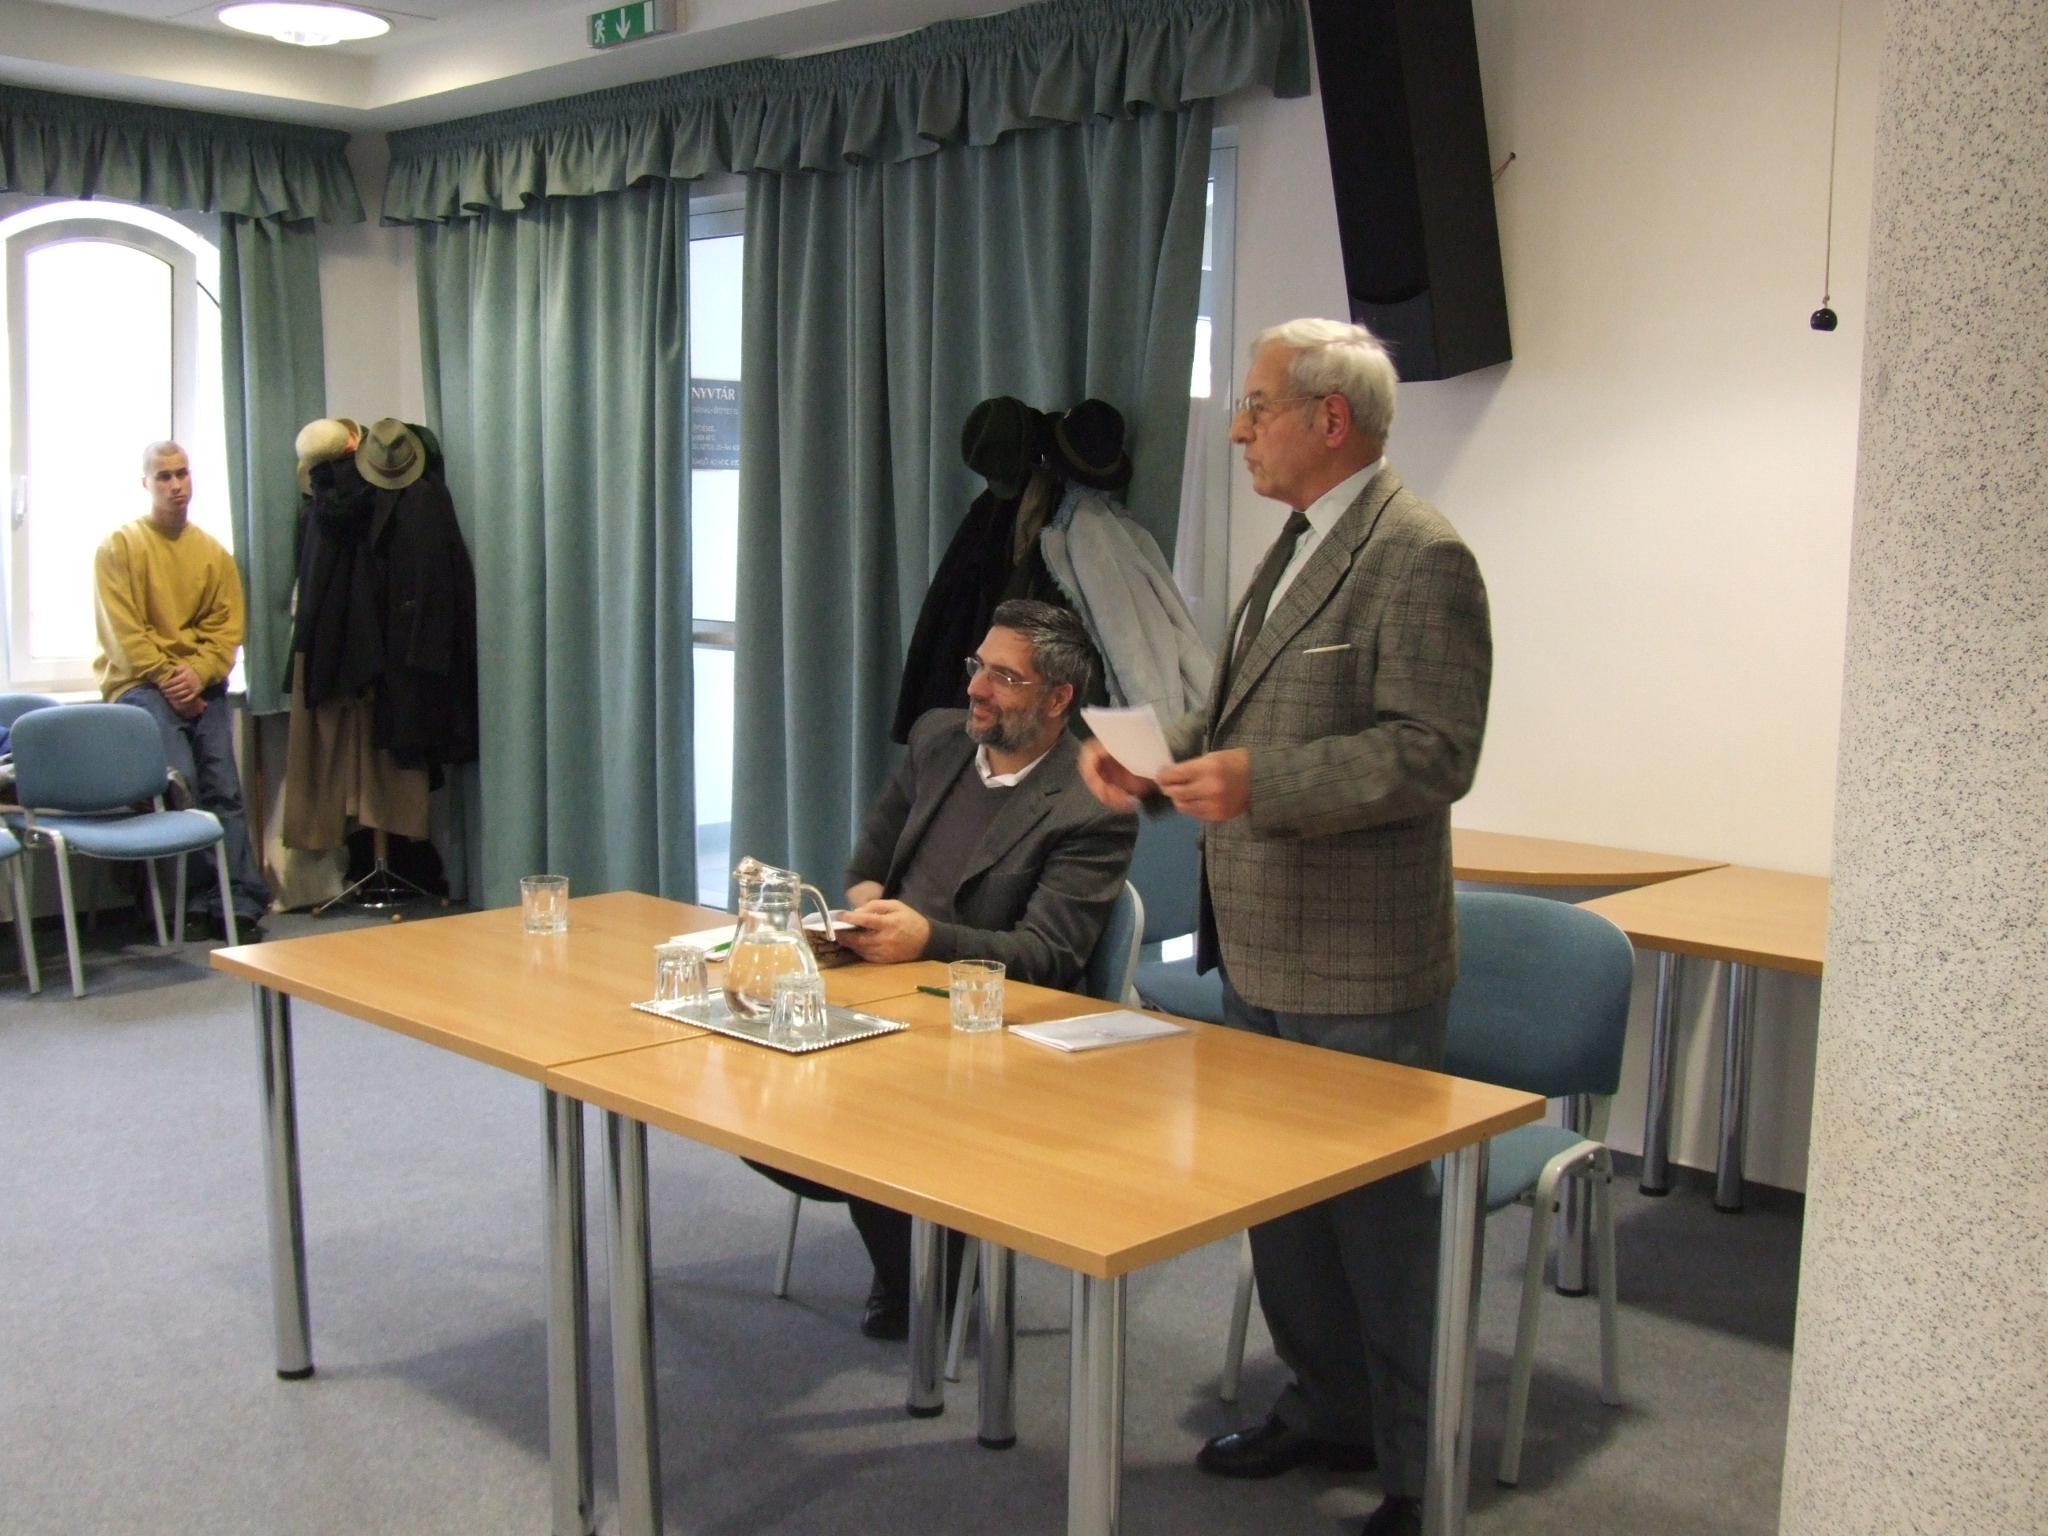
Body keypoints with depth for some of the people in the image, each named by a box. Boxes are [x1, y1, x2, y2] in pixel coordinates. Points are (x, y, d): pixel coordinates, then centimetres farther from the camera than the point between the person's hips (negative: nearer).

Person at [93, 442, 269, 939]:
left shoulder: (214, 552, 12)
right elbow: (123, 631, -6)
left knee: (224, 790, -8)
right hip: (141, 683, -3)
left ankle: (243, 903, -10)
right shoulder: (120, 545, 1)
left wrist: (198, 674, -11)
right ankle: (207, 896, -10)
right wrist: (166, 680, -13)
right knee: (180, 781, -22)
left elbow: (227, 628, 6)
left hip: (202, 684, 4)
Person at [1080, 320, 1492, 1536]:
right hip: (1260, 950, 9)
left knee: (1380, 1214, 4)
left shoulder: (1419, 557, -15)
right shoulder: (1300, 546, 15)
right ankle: (1328, 1410, 37)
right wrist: (1160, 751, 4)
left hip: (1358, 972, -9)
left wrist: (1259, 783, -29)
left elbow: (1435, 751, -22)